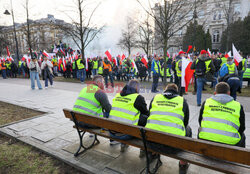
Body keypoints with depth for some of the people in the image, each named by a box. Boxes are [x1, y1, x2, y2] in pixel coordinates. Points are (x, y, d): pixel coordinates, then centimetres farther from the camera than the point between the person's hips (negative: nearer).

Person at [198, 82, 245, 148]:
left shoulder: (206, 103, 6)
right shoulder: (238, 106, 4)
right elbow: (241, 128, 11)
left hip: (206, 140, 0)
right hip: (230, 142, 0)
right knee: (242, 135, 31)